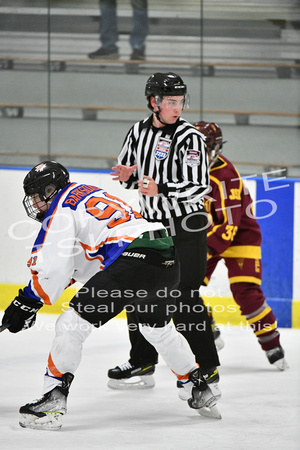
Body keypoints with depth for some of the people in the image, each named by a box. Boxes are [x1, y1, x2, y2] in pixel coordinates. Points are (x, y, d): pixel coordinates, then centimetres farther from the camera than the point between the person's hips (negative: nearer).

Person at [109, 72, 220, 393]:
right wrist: (127, 176, -4)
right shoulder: (139, 132, 6)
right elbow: (126, 170, 19)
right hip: (150, 223, 7)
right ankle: (142, 364, 25)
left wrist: (161, 189, -31)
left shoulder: (189, 137, -13)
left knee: (184, 299, -12)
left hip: (185, 229, -7)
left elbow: (199, 187, -19)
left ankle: (208, 370, -6)